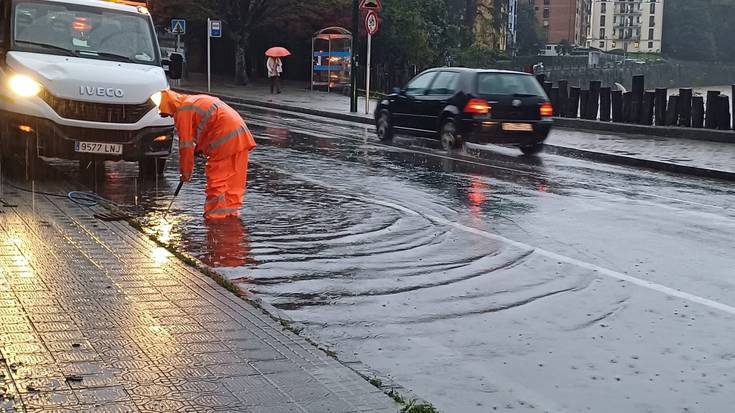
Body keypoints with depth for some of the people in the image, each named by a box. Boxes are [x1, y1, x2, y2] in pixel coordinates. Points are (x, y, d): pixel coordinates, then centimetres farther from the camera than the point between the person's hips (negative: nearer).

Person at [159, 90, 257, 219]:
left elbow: (186, 144, -3)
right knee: (235, 176, 13)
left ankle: (215, 214, 2)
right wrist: (200, 147, 19)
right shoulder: (196, 100, 25)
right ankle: (232, 209, 19)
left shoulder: (183, 111, -3)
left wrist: (186, 172, 4)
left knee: (216, 176, 0)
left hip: (225, 138, -9)